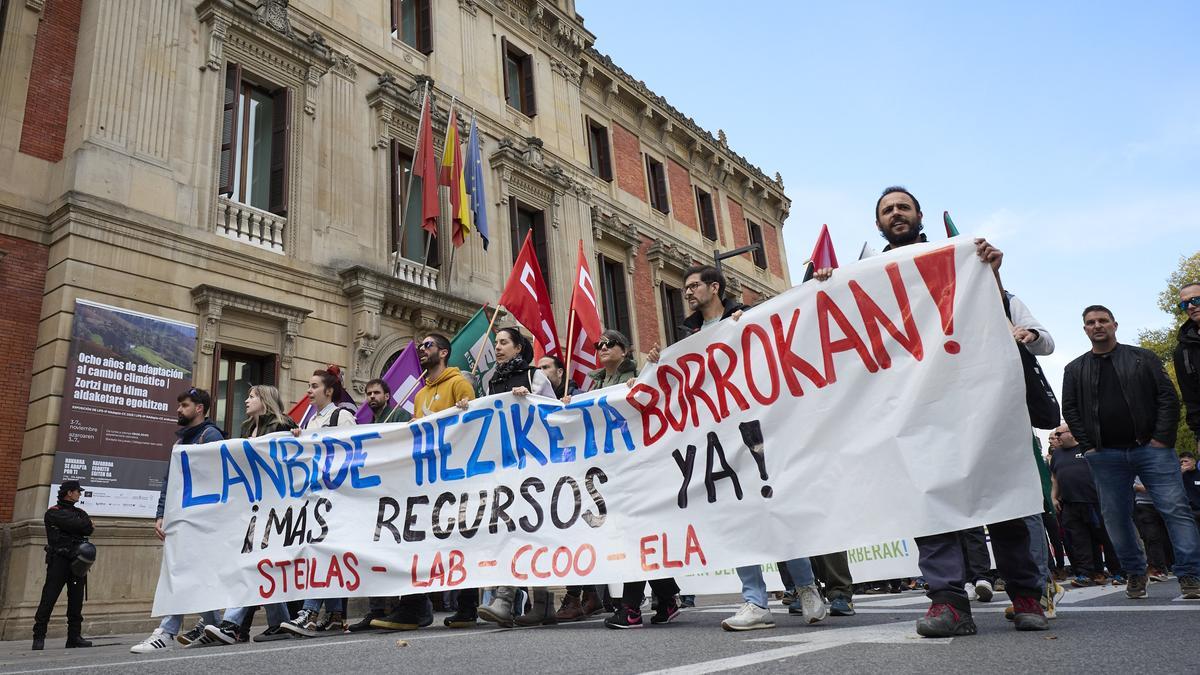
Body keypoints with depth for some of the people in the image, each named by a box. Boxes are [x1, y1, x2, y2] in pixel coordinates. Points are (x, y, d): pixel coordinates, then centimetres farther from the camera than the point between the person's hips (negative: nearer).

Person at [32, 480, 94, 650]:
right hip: (59, 560, -5)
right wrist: (82, 522, 5)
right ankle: (39, 637, 0)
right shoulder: (53, 513, 0)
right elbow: (79, 526, -14)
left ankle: (74, 636, 5)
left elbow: (88, 529, 4)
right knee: (49, 598, -6)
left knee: (77, 599, 3)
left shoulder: (78, 512, 20)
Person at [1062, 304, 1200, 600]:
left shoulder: (1143, 358, 9)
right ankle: (1135, 574, 17)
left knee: (1175, 509, -7)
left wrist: (1161, 438, -8)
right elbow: (1070, 410, 8)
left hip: (1150, 448, -1)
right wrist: (1088, 446, -2)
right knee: (1116, 517, 3)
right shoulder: (1075, 370, 12)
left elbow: (1168, 397, 3)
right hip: (1105, 457, 1)